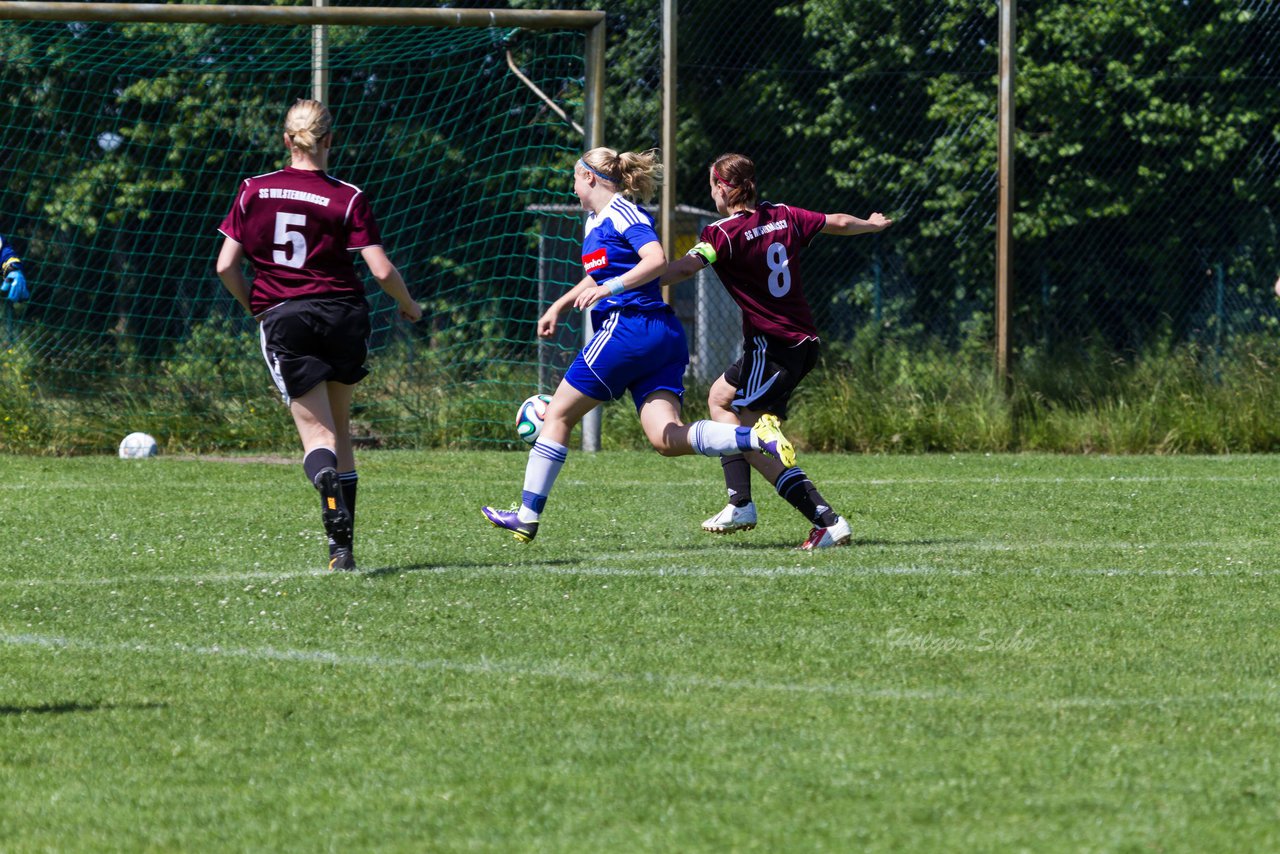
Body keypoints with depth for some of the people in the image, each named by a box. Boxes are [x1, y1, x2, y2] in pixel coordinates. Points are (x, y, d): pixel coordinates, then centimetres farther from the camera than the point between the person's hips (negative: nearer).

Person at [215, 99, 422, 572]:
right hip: (342, 313, 0)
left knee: (316, 430, -4)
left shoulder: (254, 191, 2)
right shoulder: (348, 198, -3)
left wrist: (255, 307, 19)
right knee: (339, 426, 17)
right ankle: (342, 542, 15)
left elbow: (226, 266, 2)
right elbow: (382, 270, -7)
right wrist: (409, 305, 13)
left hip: (282, 319, 0)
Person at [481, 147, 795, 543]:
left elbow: (656, 260, -22)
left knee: (558, 414, 2)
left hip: (630, 327, -9)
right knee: (667, 439, -8)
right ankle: (758, 436, -24)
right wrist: (558, 307, 37)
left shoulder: (622, 212, -6)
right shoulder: (595, 220, 23)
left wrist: (607, 289, -27)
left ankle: (528, 515, 5)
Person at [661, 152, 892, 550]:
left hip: (772, 346, -9)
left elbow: (684, 268, -31)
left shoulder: (726, 233, -15)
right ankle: (740, 505, 17)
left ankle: (828, 520, -15)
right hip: (803, 341, 9)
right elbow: (839, 223, 22)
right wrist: (873, 224, 44)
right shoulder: (783, 216, 7)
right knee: (720, 397, 21)